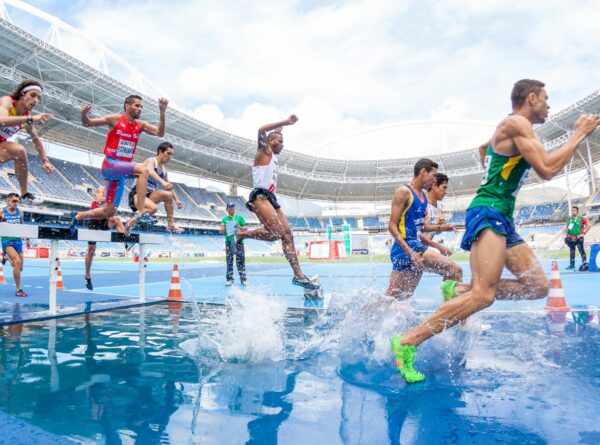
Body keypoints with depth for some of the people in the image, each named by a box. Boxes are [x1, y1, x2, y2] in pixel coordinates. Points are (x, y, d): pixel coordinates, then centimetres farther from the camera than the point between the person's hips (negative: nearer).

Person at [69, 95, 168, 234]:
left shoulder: (140, 125, 9)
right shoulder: (115, 120, -3)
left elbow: (160, 133, -4)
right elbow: (87, 123, 1)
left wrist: (162, 112, -13)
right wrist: (84, 114, -21)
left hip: (122, 170, 6)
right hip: (110, 164, -6)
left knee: (109, 212, 9)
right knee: (143, 170, -31)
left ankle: (78, 216, 32)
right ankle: (140, 212, -33)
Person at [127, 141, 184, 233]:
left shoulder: (163, 170, 14)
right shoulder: (151, 161, -9)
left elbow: (169, 186, 22)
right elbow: (150, 172, -32)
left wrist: (176, 200, 11)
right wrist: (162, 182, -49)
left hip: (149, 195, 8)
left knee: (168, 195, -8)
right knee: (153, 208, -32)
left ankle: (171, 225, -3)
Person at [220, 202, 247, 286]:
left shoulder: (239, 217, 10)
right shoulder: (225, 219, 11)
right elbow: (221, 230, 2)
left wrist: (239, 227, -10)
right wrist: (223, 228, -19)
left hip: (239, 242, -1)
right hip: (228, 242, 1)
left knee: (240, 260, -4)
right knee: (229, 261, 1)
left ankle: (243, 279, -2)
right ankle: (229, 279, 7)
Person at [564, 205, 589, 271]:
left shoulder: (582, 218, -4)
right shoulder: (569, 219, 11)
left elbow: (588, 226, -7)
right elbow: (567, 228, 20)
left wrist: (583, 233, -11)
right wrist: (566, 236, 14)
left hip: (578, 238, -5)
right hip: (570, 238, 5)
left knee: (581, 251, -4)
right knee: (571, 252, 10)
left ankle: (585, 264, 0)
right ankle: (572, 265, 17)